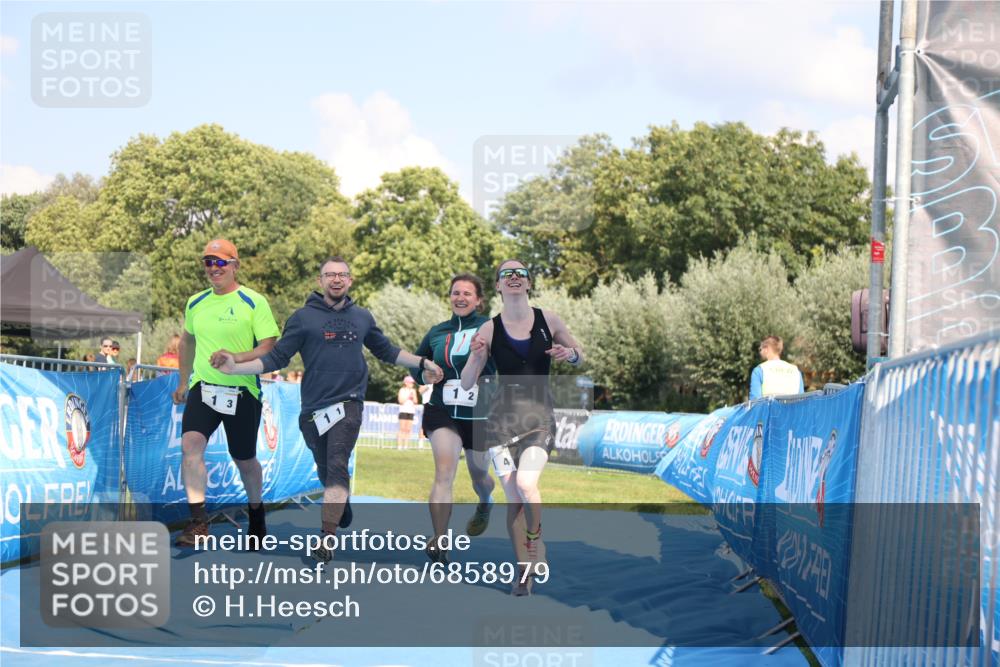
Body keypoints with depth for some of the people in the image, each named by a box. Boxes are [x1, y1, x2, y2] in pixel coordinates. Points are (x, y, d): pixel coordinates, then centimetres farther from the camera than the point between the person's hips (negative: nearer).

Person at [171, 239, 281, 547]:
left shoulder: (254, 302, -6)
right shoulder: (195, 303, 9)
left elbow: (269, 347, -11)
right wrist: (183, 381, 29)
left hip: (242, 392, -3)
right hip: (203, 387, 3)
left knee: (244, 459, 9)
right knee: (190, 444, -20)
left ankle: (256, 514, 36)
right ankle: (198, 521, -22)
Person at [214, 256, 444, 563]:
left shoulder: (362, 317, 10)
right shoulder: (304, 317, 0)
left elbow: (386, 350, 26)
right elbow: (277, 358, -1)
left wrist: (422, 363, 20)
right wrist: (235, 366, -13)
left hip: (349, 402, 0)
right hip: (314, 408, 0)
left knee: (337, 466, -17)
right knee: (325, 470, 13)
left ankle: (327, 539, -21)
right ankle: (343, 502, 47)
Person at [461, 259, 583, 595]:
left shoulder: (548, 320, 3)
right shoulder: (489, 330, 1)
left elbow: (580, 356, 17)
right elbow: (466, 384, 1)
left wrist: (570, 354, -7)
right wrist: (475, 356, -18)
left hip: (539, 416, -1)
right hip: (502, 418, 1)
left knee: (526, 484, -23)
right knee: (513, 498, -2)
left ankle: (535, 540, 6)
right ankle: (525, 571, 13)